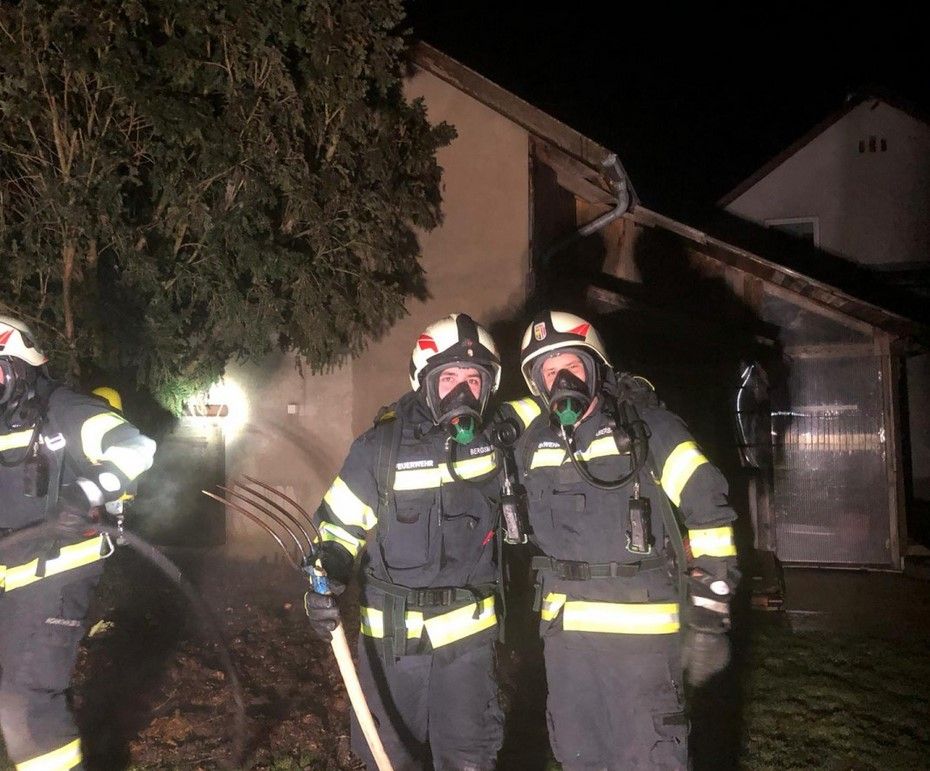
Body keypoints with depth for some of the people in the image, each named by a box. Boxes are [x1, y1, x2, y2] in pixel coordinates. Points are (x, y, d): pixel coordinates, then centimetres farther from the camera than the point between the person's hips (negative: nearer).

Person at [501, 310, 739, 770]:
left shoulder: (645, 426, -6)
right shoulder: (532, 437, 7)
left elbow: (709, 513, -8)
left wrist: (708, 618, -12)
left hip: (639, 628, -5)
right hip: (563, 629, 5)